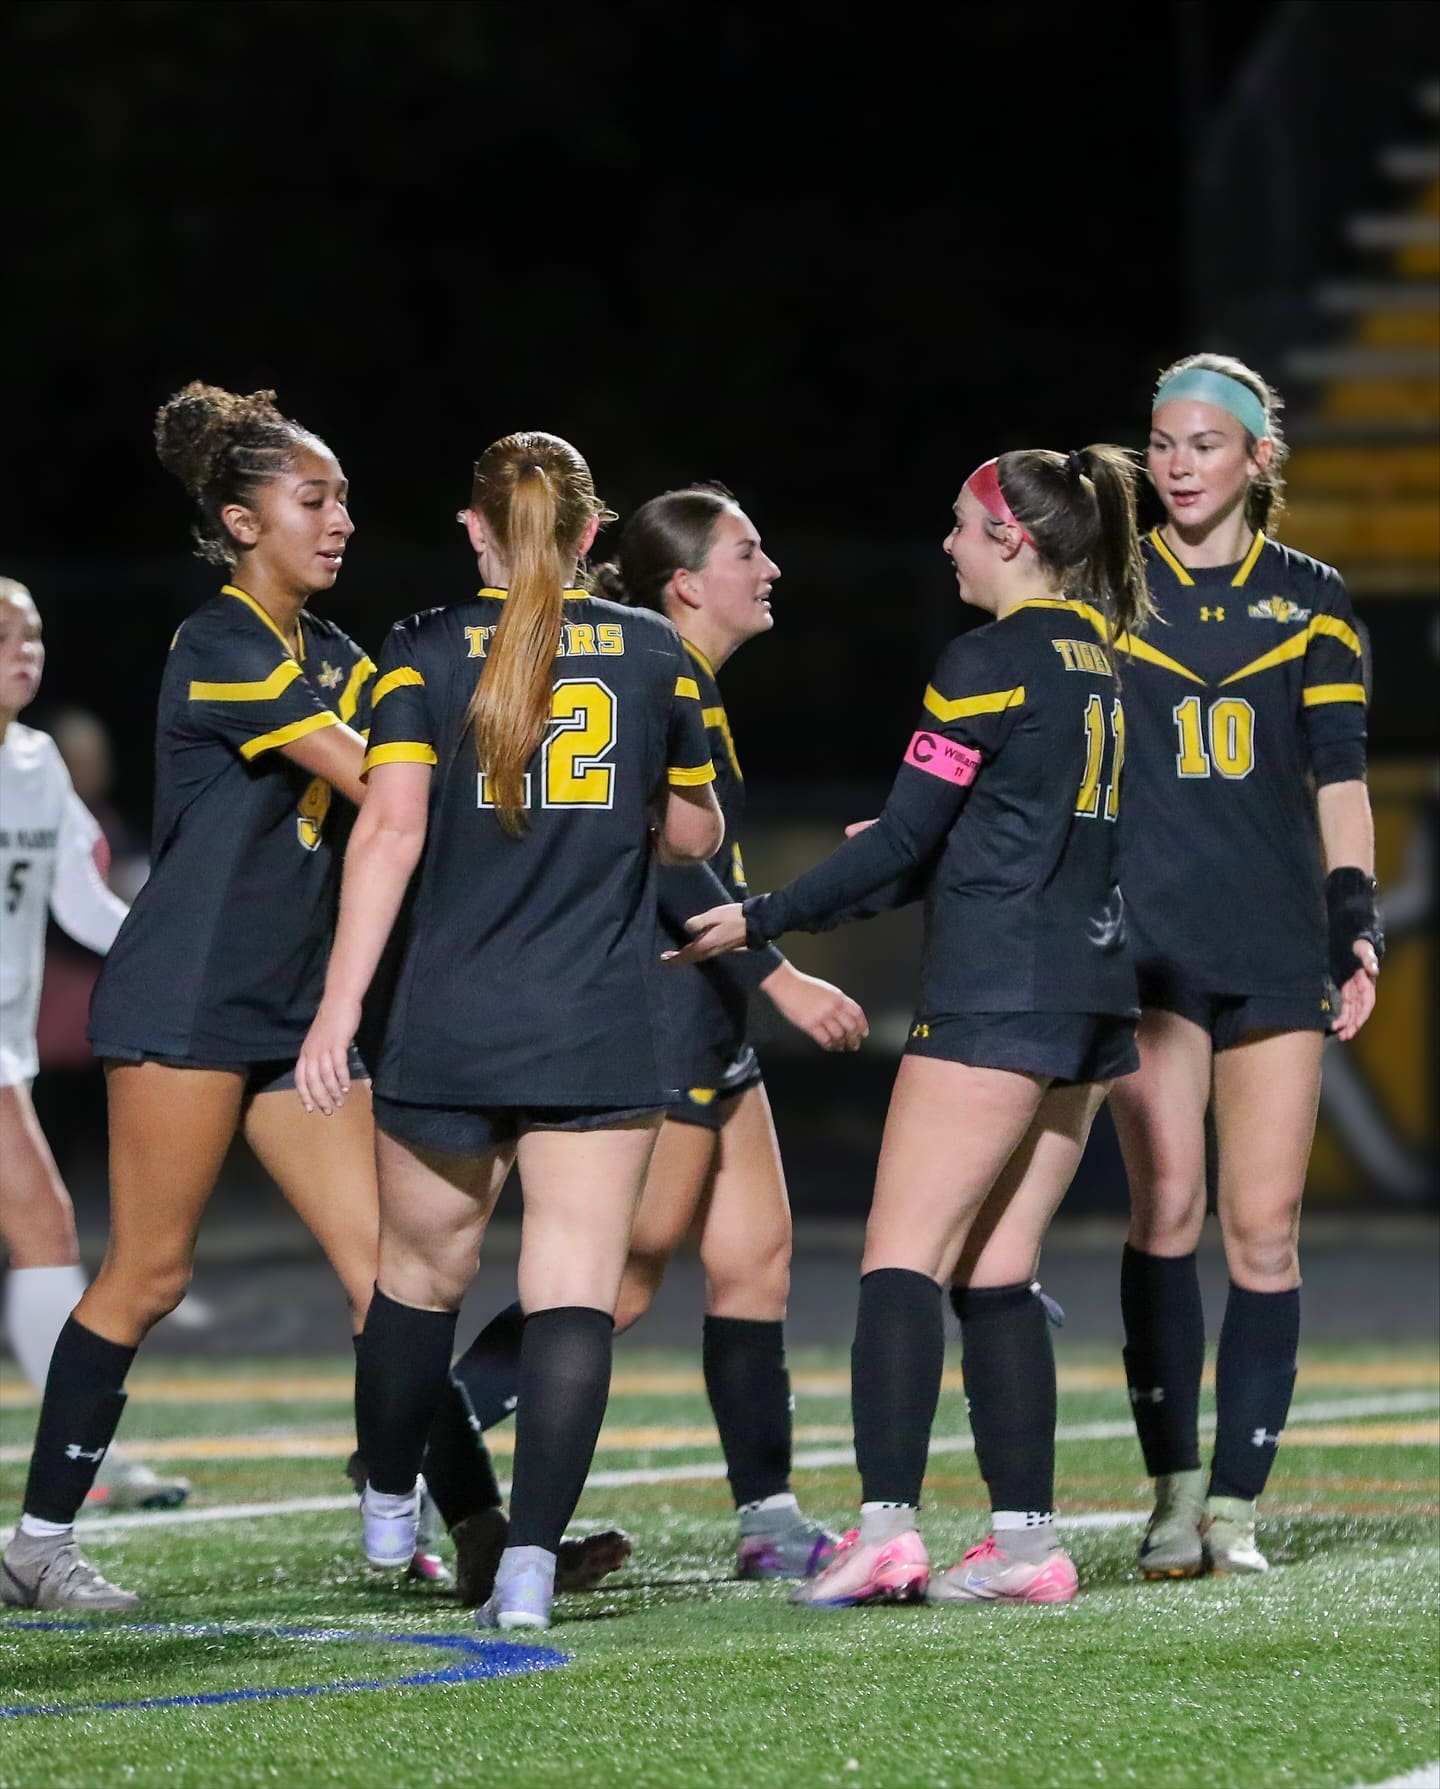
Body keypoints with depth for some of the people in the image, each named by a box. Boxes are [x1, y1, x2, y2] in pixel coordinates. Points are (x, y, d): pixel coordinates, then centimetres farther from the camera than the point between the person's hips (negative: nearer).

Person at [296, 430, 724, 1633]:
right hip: (600, 1038, 0)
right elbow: (695, 834, 17)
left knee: (422, 1273, 18)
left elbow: (391, 827, -12)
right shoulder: (655, 655, 5)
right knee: (575, 1292, -5)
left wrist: (341, 1003, -14)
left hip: (443, 1032, 0)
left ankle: (387, 1510, 38)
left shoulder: (425, 654, -1)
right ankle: (531, 1557, -18)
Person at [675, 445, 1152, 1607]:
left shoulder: (990, 660, -9)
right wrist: (917, 854, 32)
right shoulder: (1103, 659, 15)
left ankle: (887, 1525, -22)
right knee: (1002, 1274, 10)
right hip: (1094, 995, 8)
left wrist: (764, 921, -1)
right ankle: (1028, 1536, 4)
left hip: (993, 995, -8)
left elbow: (904, 837, -9)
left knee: (903, 1256, -11)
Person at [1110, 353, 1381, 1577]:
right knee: (1166, 1206, -13)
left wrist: (1357, 922, 3)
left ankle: (1236, 1505, 2)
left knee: (1264, 1230, -3)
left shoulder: (1310, 600, 10)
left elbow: (1338, 777, 10)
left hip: (1276, 946, 1)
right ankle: (1173, 1492, -8)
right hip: (1149, 937, -1)